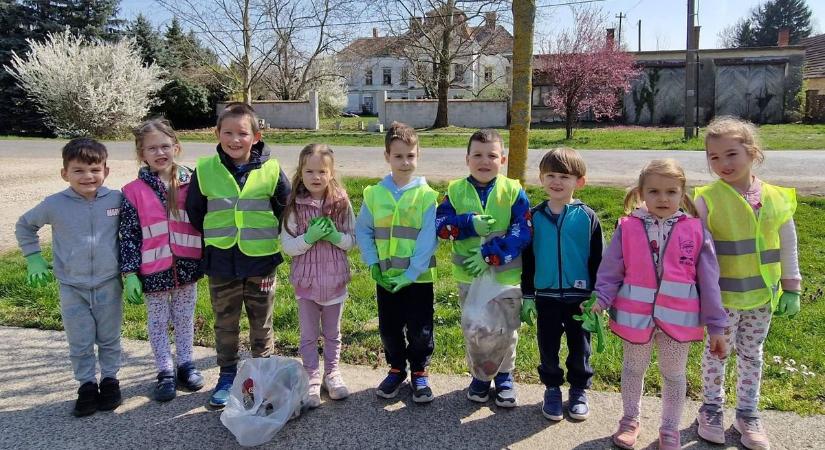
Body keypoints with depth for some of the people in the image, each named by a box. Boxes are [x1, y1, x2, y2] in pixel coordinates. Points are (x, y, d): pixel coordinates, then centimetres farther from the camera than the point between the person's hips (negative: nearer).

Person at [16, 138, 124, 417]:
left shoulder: (117, 199, -9)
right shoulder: (54, 205, -8)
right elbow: (24, 226, 11)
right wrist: (34, 259, 5)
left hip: (109, 285, 0)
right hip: (71, 288, 0)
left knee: (109, 339, 14)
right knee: (79, 344, 10)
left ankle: (110, 379, 31)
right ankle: (87, 385, 27)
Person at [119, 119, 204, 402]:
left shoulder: (190, 183, -2)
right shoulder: (133, 193, -8)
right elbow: (128, 236, -6)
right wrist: (130, 274, -8)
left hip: (187, 265, 2)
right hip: (154, 271, -2)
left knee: (185, 318, 16)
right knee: (158, 322, 12)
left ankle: (185, 364, 32)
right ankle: (165, 371, 25)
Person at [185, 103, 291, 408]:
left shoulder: (271, 170, -9)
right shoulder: (205, 170, -6)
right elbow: (194, 213, 7)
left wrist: (271, 239, 5)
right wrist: (213, 242, 8)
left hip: (261, 262, -1)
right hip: (221, 264, 1)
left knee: (261, 324, 15)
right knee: (225, 325, 15)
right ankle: (227, 375, 32)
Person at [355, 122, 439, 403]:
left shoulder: (427, 195, -9)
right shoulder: (375, 193, -1)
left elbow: (428, 240, -12)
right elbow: (363, 231, 5)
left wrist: (409, 274, -16)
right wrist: (373, 264, -5)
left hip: (418, 277, -2)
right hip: (385, 278, 3)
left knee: (420, 330, 6)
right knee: (389, 328, 14)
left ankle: (419, 373, 27)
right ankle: (396, 369, 35)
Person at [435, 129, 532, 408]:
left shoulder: (514, 192, -9)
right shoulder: (456, 191, -3)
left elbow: (521, 233, -17)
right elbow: (440, 225, -11)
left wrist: (490, 255, -24)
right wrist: (470, 224, -25)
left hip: (507, 277, -1)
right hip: (469, 277, 2)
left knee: (506, 332, 13)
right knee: (473, 331, 15)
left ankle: (504, 376, 36)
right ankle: (480, 376, 36)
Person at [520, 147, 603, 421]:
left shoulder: (587, 217, -6)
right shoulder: (535, 217, -1)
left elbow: (597, 260, -1)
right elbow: (527, 259, 4)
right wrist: (527, 296, 3)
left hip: (580, 296, -1)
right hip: (546, 296, 1)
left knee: (579, 347, 13)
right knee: (548, 346, 11)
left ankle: (579, 391, 32)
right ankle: (552, 389, 31)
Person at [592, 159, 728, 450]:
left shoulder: (696, 231, -7)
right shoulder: (628, 228, -8)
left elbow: (708, 282, -3)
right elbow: (610, 272, -4)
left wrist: (716, 326, -1)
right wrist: (600, 301, -19)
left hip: (678, 318, 0)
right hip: (635, 315, 0)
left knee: (674, 374, 17)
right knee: (633, 369, 19)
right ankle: (630, 420, 41)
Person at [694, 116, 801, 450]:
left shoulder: (777, 198, -3)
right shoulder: (707, 199, -12)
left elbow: (788, 247, 6)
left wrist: (791, 289, 8)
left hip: (762, 295, 3)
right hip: (722, 296, -3)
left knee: (751, 354, 16)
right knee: (717, 351, 11)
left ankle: (747, 413, 32)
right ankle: (711, 409, 29)